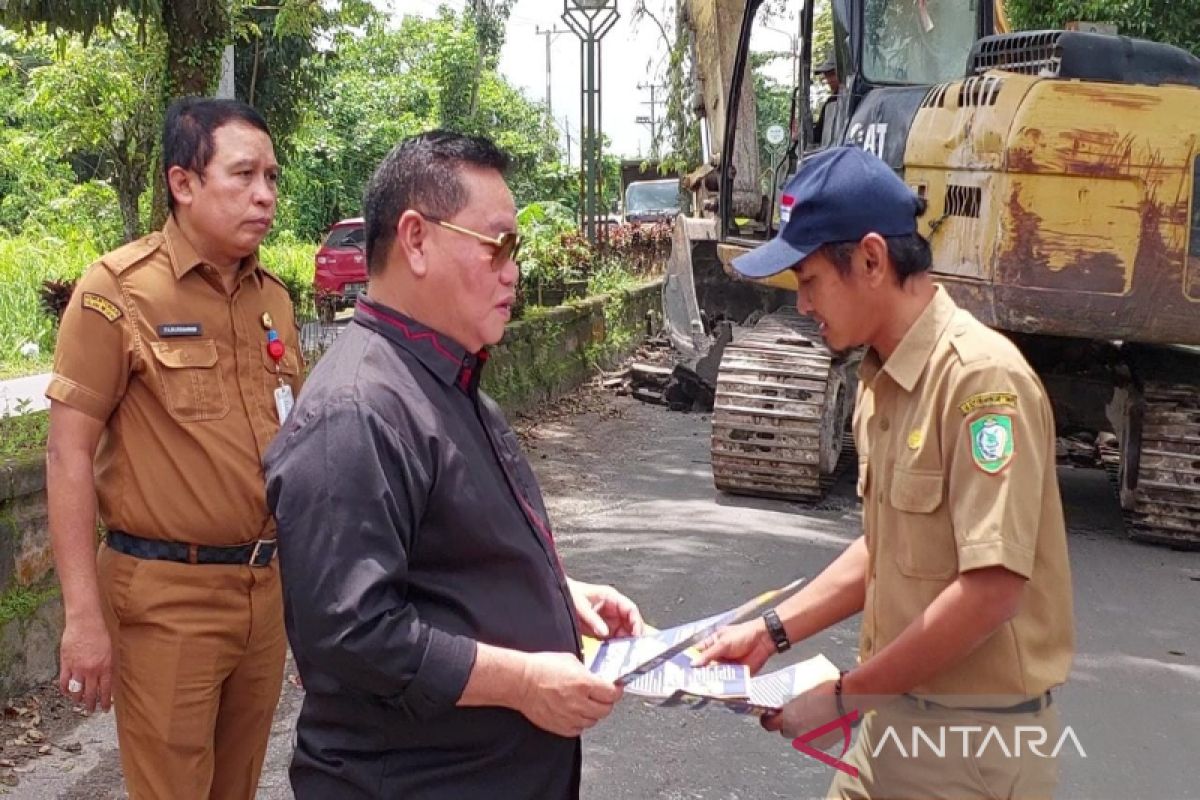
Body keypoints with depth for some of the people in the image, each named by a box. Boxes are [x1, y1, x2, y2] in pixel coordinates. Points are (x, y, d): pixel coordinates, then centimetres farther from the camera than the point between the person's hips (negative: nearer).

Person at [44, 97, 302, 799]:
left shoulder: (273, 297, 8)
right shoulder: (118, 289, -10)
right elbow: (69, 455, -11)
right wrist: (84, 616, -14)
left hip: (267, 584, 6)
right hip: (166, 593, -5)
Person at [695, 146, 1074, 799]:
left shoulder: (980, 377, -21)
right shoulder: (882, 378, 6)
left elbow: (993, 591, -25)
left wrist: (845, 694, -17)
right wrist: (772, 631, 6)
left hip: (976, 732, -7)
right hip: (897, 711, 7)